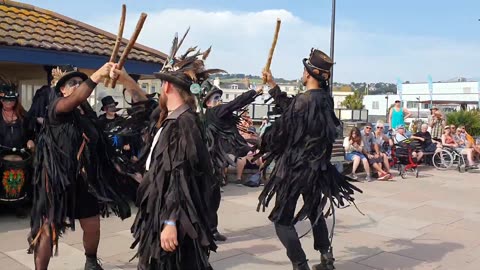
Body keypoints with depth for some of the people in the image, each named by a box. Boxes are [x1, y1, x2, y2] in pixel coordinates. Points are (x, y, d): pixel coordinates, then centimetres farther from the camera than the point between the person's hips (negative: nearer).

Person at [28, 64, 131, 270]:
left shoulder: (88, 112, 8)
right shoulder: (56, 108, -9)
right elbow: (74, 100, -32)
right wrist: (96, 77, -43)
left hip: (85, 179, 5)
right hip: (57, 179, -5)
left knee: (93, 227, 12)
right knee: (48, 228, 0)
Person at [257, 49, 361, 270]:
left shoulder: (304, 100, -22)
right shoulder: (325, 99, 3)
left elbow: (282, 130, -14)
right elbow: (289, 107, 15)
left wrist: (263, 148, 4)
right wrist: (272, 85, 20)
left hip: (295, 167, -8)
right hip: (317, 166, 8)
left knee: (282, 219, 4)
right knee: (315, 212, 25)